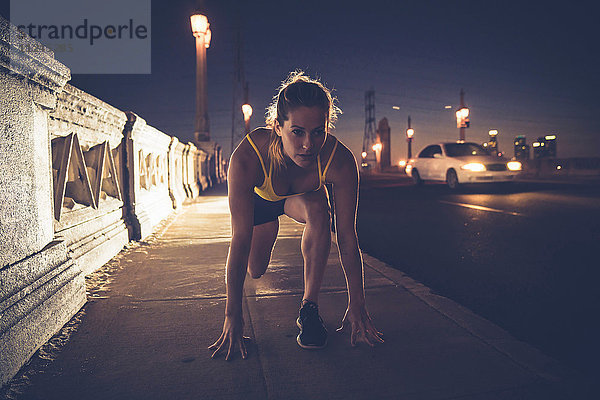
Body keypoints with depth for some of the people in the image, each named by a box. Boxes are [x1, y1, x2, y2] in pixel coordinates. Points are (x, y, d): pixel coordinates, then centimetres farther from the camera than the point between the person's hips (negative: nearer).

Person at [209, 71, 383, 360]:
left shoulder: (340, 160, -38)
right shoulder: (246, 158, -42)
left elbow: (346, 237, -32)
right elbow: (240, 241, -40)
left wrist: (357, 307, -29)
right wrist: (232, 317, -38)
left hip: (304, 196, 0)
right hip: (259, 198, 0)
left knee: (317, 208, -34)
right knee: (255, 270, 9)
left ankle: (309, 307, -20)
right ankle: (269, 227, 45)